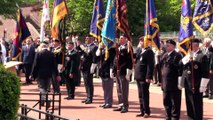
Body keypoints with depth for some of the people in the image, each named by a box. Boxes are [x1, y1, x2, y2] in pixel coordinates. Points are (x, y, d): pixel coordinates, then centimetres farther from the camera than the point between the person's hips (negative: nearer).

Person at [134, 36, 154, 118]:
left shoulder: (149, 51, -11)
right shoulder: (139, 50, 14)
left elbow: (150, 65, -16)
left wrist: (149, 77, -20)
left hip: (144, 77, -8)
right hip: (138, 76, 8)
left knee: (144, 95, -2)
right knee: (140, 95, 12)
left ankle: (147, 112, 7)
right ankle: (142, 111, 19)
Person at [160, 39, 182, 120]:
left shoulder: (177, 56, -10)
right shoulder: (164, 55, 14)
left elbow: (180, 69, -14)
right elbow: (161, 66, 19)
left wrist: (179, 82, -16)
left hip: (174, 84, -8)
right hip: (165, 84, 8)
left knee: (175, 103, 1)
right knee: (166, 102, 14)